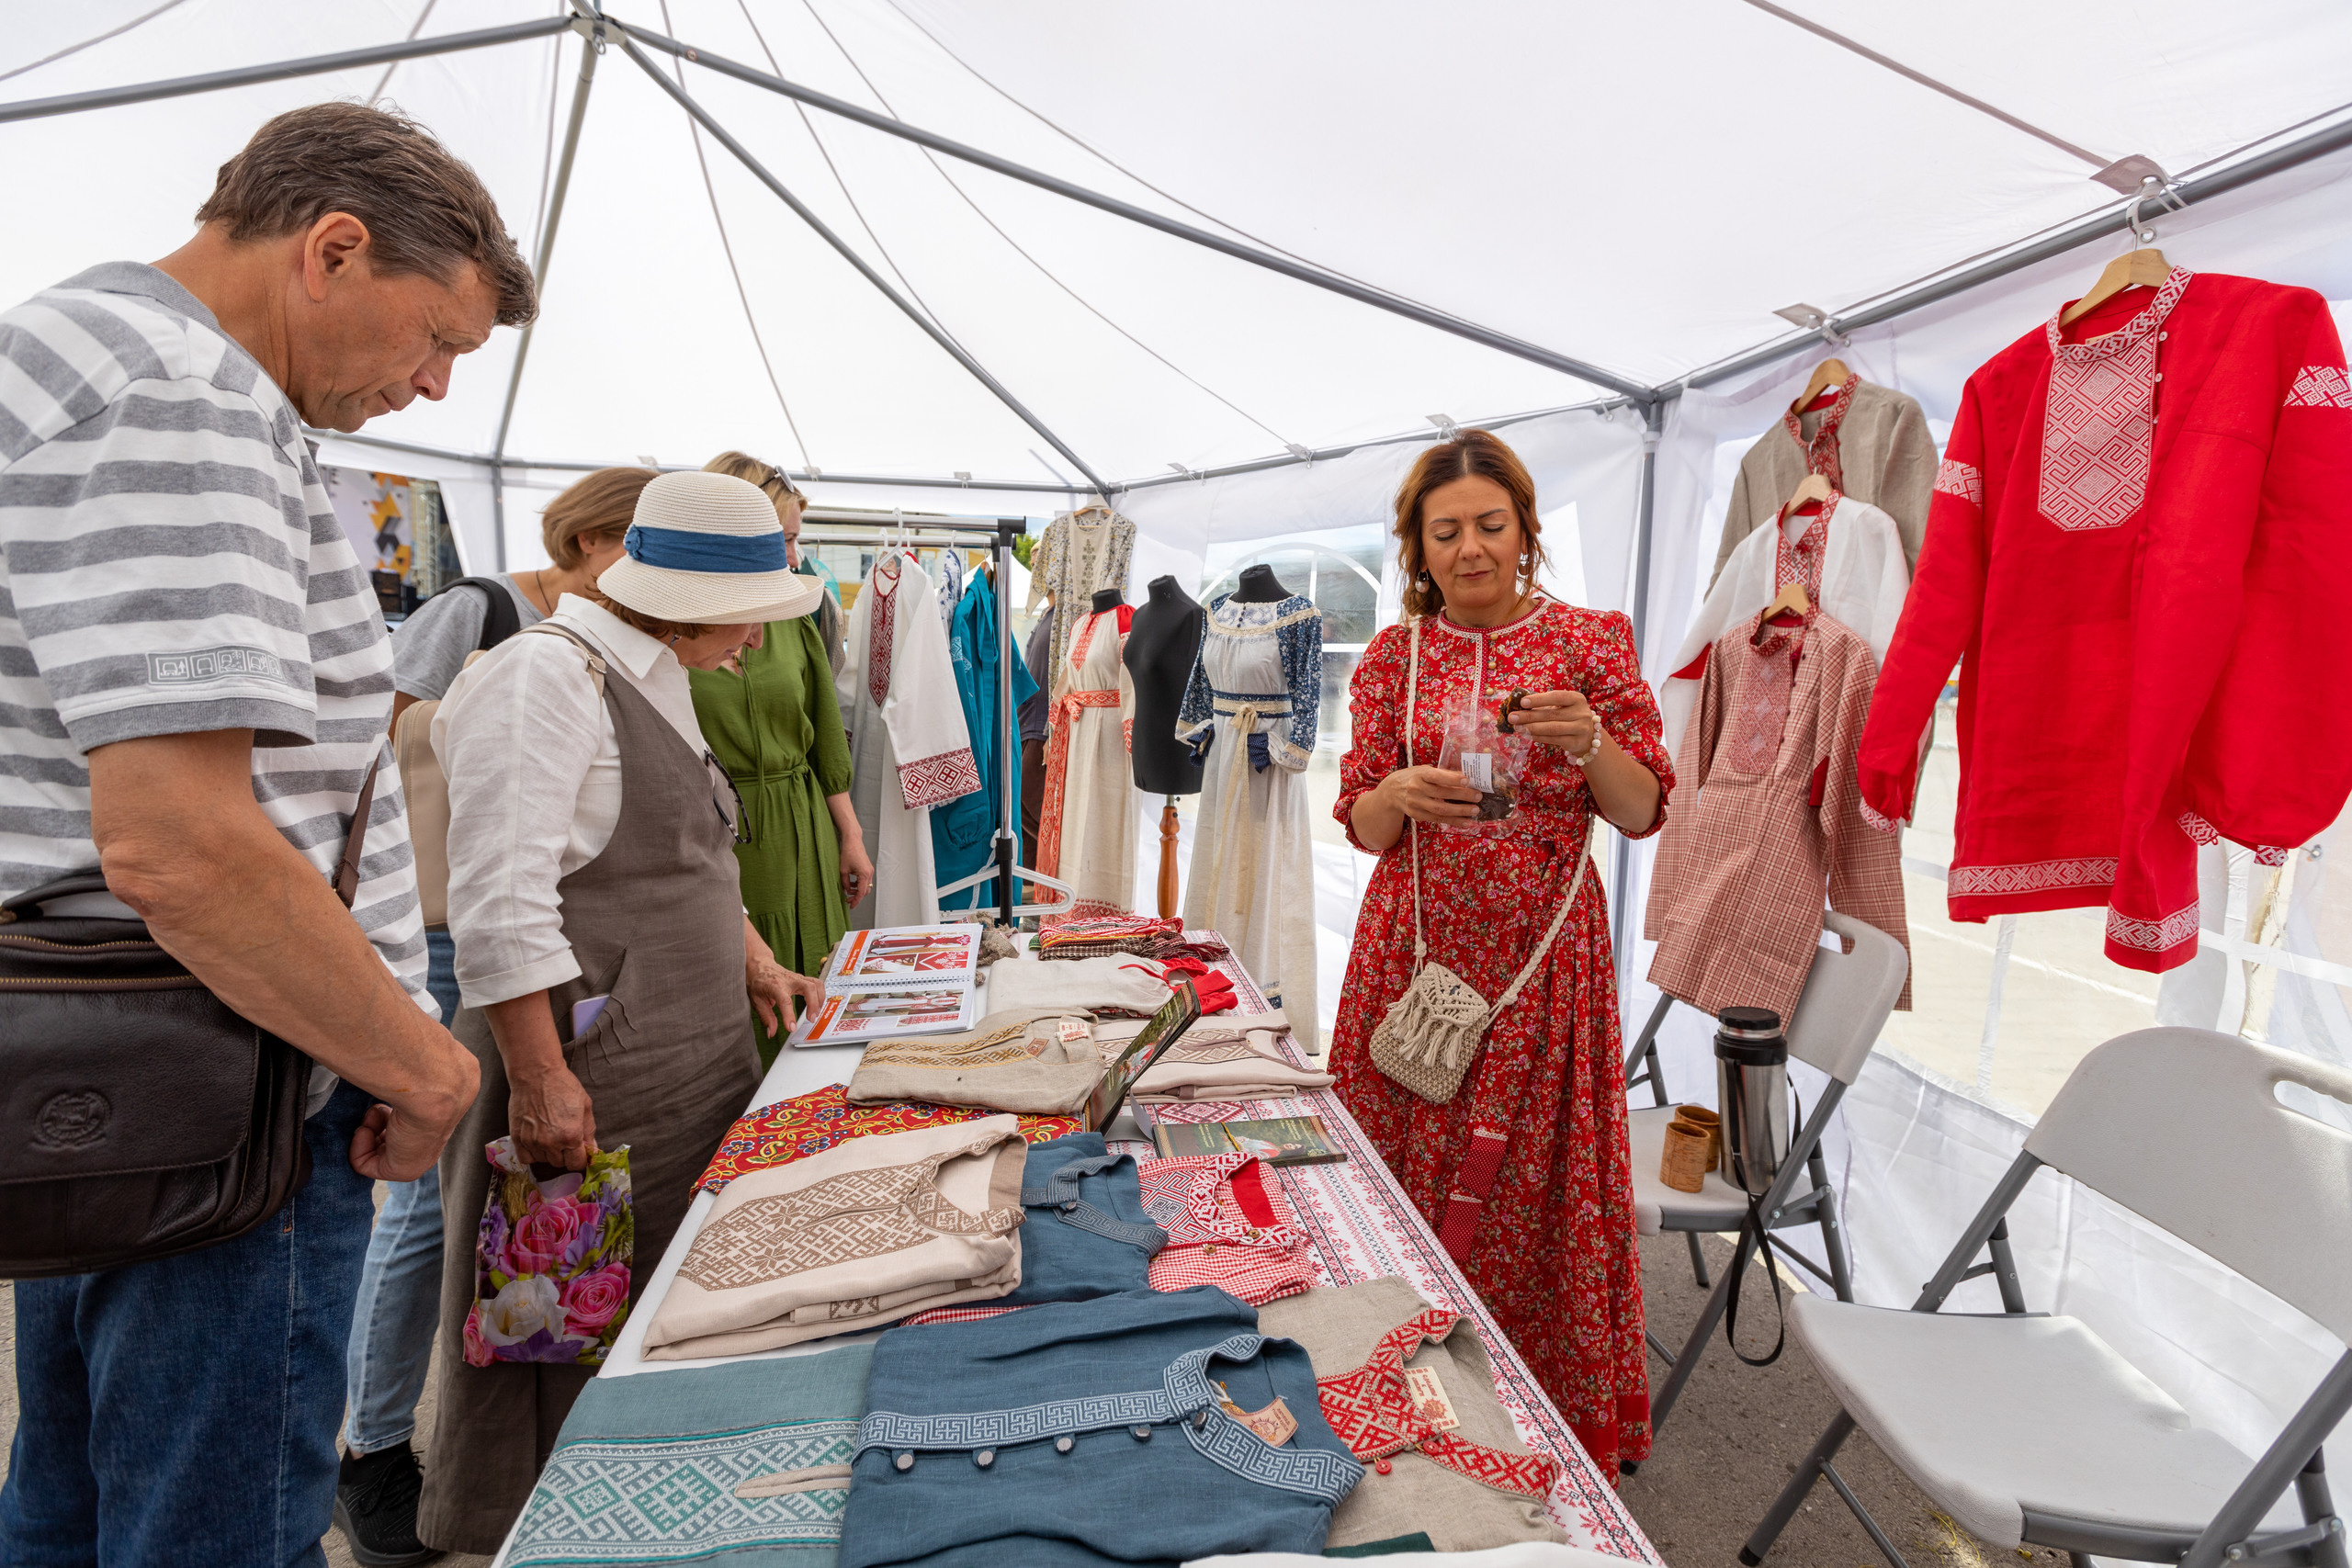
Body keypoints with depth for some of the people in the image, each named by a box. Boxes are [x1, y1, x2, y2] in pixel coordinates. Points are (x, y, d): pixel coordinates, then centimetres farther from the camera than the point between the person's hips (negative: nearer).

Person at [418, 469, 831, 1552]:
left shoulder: (656, 679, 14)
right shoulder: (548, 673, -17)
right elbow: (501, 902, -23)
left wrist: (753, 964, 19)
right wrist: (538, 1078, -24)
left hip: (693, 1053, 10)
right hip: (590, 1064, -9)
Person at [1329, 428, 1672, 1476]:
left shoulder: (1591, 638, 2)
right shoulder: (1393, 656, 4)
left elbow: (1644, 812, -1)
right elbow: (1361, 826, 2)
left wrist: (1589, 741, -21)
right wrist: (1402, 795, -20)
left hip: (1545, 951, -1)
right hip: (1417, 945, 1)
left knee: (1540, 1177, 5)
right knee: (1407, 1170, 6)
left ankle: (1568, 1424, 28)